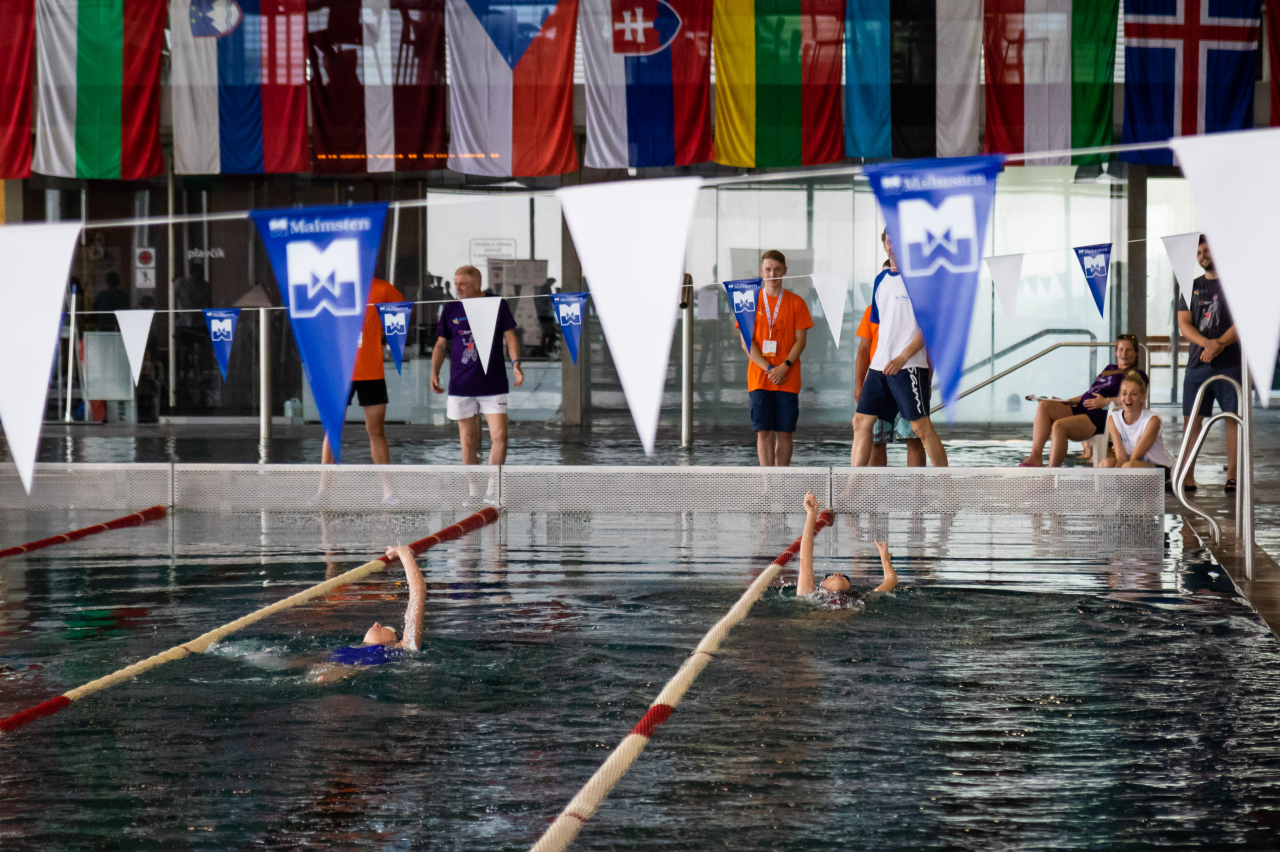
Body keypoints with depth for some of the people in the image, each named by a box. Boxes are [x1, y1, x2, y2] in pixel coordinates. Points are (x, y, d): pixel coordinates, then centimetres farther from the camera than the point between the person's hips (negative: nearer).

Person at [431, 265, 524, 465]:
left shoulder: (497, 305, 1)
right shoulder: (451, 310, 6)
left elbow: (510, 336, 1)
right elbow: (441, 344, 11)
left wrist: (516, 363, -15)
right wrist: (434, 372, -1)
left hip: (493, 385, -1)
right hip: (461, 386, 1)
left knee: (500, 435, -9)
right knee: (468, 439, 5)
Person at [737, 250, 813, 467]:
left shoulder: (795, 302, 5)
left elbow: (800, 341, 1)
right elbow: (747, 343, 1)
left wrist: (784, 367, -14)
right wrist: (768, 368, -11)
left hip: (788, 379, 0)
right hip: (759, 377, 0)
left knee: (784, 432, 1)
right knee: (764, 432, -7)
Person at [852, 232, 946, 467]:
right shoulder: (881, 280, 16)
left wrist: (902, 357, -20)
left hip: (909, 366, -8)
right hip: (879, 366, 8)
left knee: (921, 426, -8)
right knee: (861, 421, 5)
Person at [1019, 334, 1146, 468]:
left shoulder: (1137, 375, 7)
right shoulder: (1109, 369, 31)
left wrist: (1106, 402, -21)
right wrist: (1067, 401, 18)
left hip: (1100, 418, -8)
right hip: (1080, 409, 8)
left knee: (1059, 426, -32)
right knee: (1044, 406, -15)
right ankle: (1035, 458, -25)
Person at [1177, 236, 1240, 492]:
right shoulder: (1192, 287, 15)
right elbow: (1184, 324, 5)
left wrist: (1219, 345, -18)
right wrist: (1207, 343, -14)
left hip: (1230, 363, -4)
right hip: (1198, 363, 4)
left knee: (1233, 418, -4)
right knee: (1192, 419, -1)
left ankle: (1232, 475, -2)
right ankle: (1187, 477, -2)